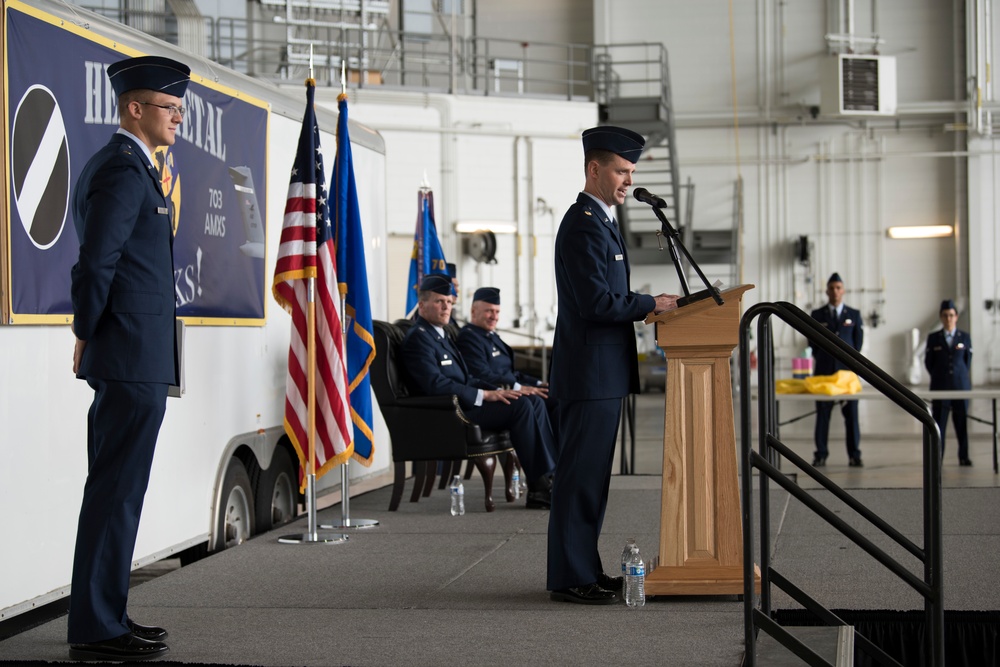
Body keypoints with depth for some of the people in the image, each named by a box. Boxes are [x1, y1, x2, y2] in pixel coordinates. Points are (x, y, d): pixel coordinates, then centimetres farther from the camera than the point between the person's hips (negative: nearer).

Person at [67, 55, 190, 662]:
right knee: (116, 491, -7)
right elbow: (97, 262, -19)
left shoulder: (127, 166, 20)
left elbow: (98, 262, 21)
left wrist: (92, 339, 16)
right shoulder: (125, 170, -13)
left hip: (128, 360, 11)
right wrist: (88, 336, -8)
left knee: (115, 490, 14)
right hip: (135, 359, -11)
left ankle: (104, 616, 22)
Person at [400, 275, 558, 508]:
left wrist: (497, 391, 3)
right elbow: (435, 385, -23)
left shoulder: (441, 335, 21)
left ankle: (552, 475, -7)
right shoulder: (418, 337, -11)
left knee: (534, 405, -1)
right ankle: (538, 487, -20)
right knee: (521, 406, -22)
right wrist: (485, 395, -20)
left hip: (461, 404, 10)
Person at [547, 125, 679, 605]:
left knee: (588, 475, 15)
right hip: (590, 373, -11)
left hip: (601, 373, 11)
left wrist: (644, 306, 10)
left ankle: (583, 569, 22)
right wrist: (652, 305, -13)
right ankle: (570, 578, -1)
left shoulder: (597, 220, 18)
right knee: (580, 475, -6)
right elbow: (596, 302, -22)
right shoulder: (584, 224, -15)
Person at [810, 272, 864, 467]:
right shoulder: (817, 315, 8)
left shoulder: (854, 315, 9)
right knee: (822, 414, 0)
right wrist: (824, 361, 6)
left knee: (851, 414, -1)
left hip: (847, 370, 0)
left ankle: (854, 455, 2)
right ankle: (821, 455, 3)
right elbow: (813, 342, 10)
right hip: (824, 371, 0)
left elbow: (858, 341, 9)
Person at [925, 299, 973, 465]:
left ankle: (964, 457, 8)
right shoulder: (933, 338, 5)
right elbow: (928, 362, 8)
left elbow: (968, 360, 12)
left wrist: (960, 376, 8)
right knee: (939, 422, -2)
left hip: (961, 385, 1)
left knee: (961, 422, 2)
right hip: (940, 387, 0)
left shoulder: (965, 337, 6)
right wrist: (939, 377, 6)